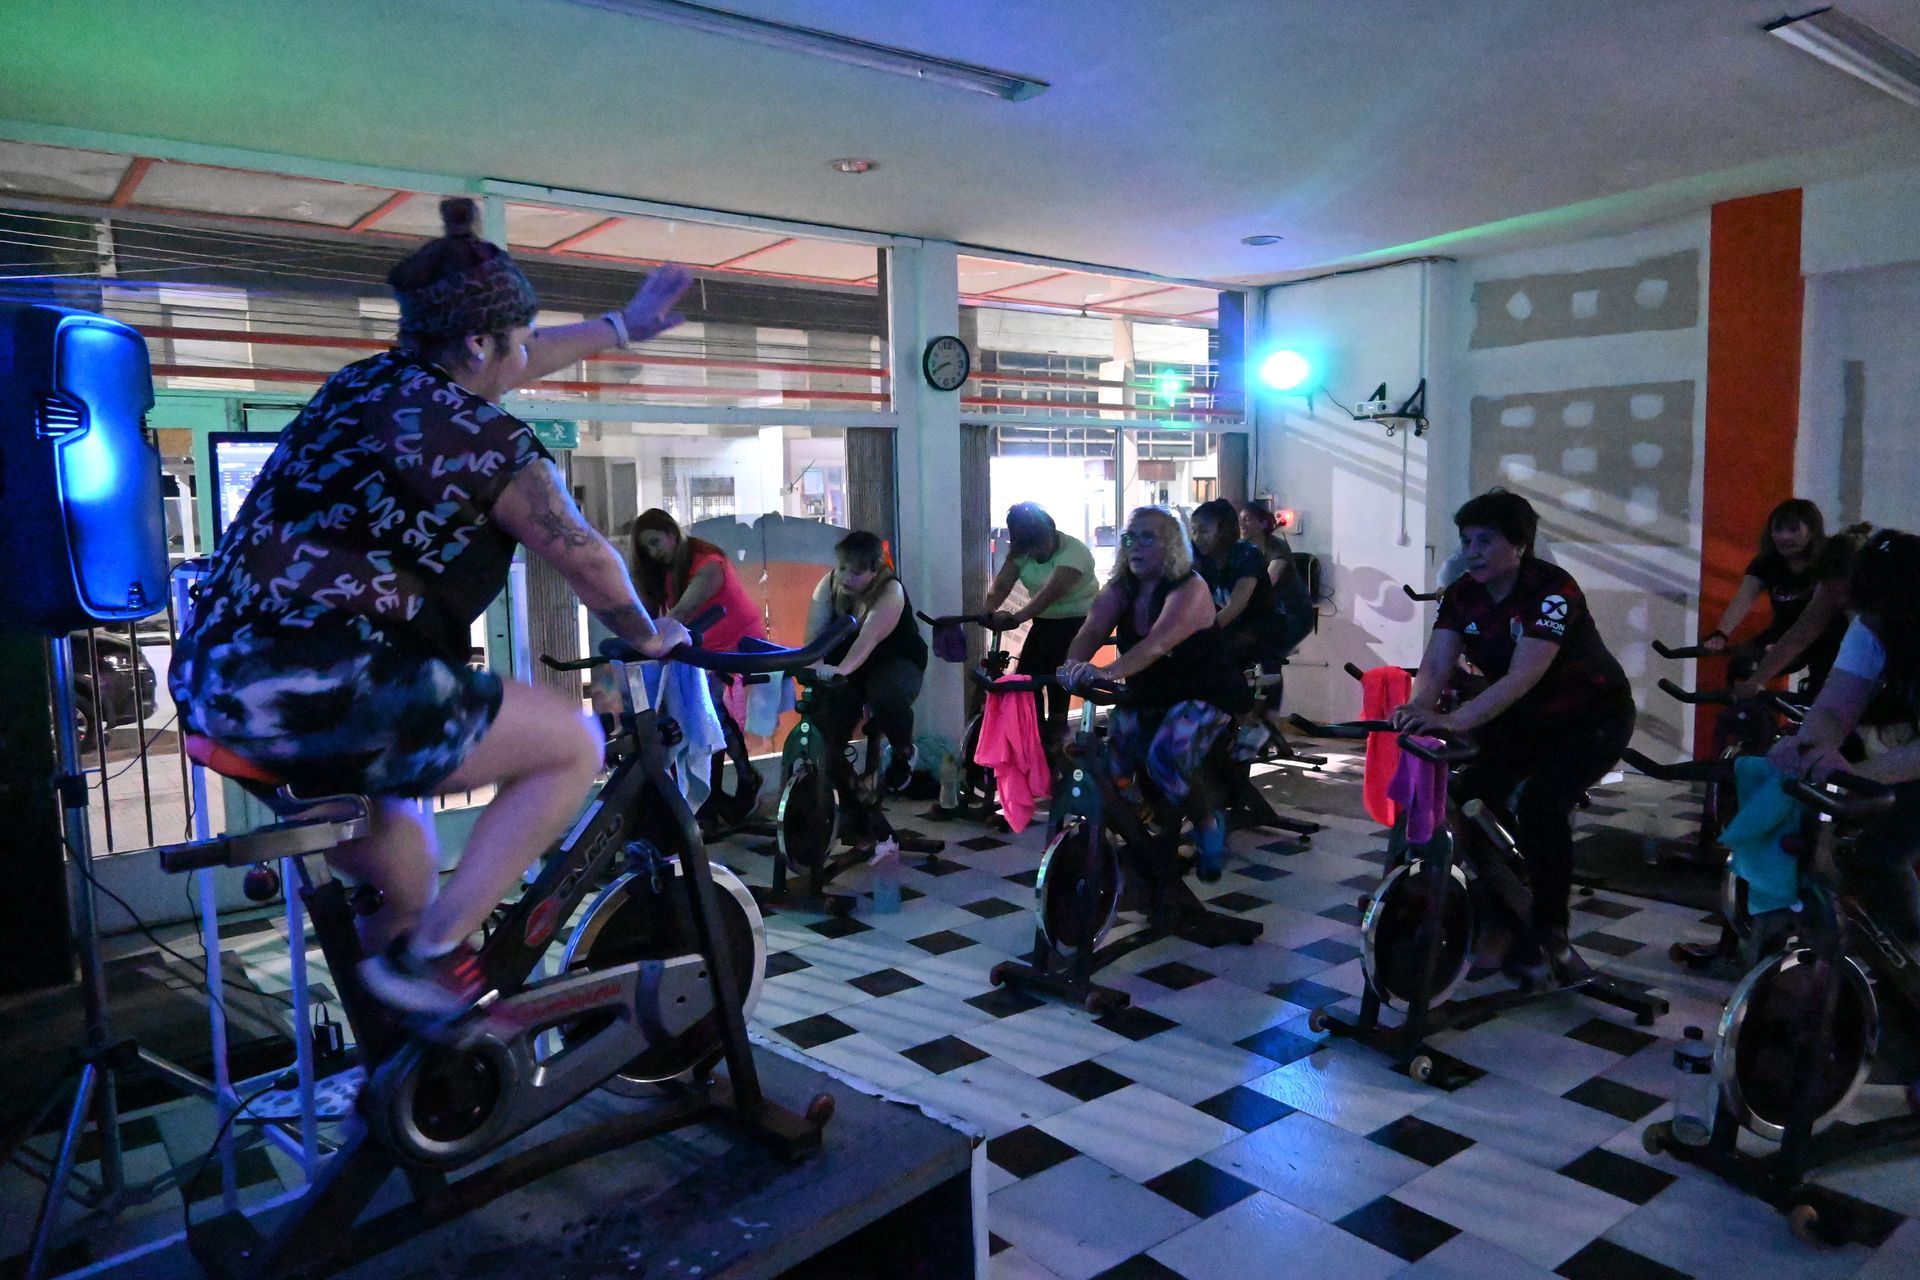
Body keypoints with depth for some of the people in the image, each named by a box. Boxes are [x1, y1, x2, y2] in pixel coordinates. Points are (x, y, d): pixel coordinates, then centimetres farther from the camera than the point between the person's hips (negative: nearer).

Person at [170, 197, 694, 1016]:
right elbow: (585, 560, 2)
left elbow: (495, 371, 31)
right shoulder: (486, 439, -9)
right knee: (573, 746, 2)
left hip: (208, 678, 9)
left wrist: (620, 326, 42)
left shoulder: (365, 382, 15)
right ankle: (429, 955, 5)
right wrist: (648, 636, 21)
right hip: (320, 691, -9)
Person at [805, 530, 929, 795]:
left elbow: (868, 638, -38)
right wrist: (816, 666, -40)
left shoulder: (890, 591, -23)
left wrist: (841, 670, -56)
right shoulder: (829, 584, -9)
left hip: (896, 661, -3)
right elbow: (814, 631, -20)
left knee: (886, 694, -37)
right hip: (841, 664, 3)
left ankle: (903, 751, -6)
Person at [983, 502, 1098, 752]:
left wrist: (1016, 617, -55)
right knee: (1026, 672, -7)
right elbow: (1001, 585, -19)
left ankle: (1056, 727, -3)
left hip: (1079, 619, -6)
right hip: (1045, 620, 6)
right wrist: (984, 612, -39)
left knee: (1055, 669, -22)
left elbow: (1051, 591, -41)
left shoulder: (1073, 551, -27)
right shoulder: (1020, 551, -7)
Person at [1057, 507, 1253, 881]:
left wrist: (1107, 672, -52)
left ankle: (1209, 821, -3)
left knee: (1165, 756, -31)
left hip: (1205, 699, -6)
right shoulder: (1118, 590, -1)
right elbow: (1091, 631, -18)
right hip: (1145, 699, 7)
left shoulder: (1189, 589, -19)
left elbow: (1157, 643, -36)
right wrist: (1073, 664, -41)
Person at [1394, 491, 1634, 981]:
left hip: (1592, 717, -6)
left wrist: (1456, 720, -53)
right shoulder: (1461, 595, -10)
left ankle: (1549, 935, -9)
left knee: (1539, 806, -26)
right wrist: (1420, 708, -42)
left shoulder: (1552, 590, -28)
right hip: (1523, 719, 6)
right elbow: (1436, 663, -20)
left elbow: (1523, 675, -40)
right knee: (1469, 797, -9)